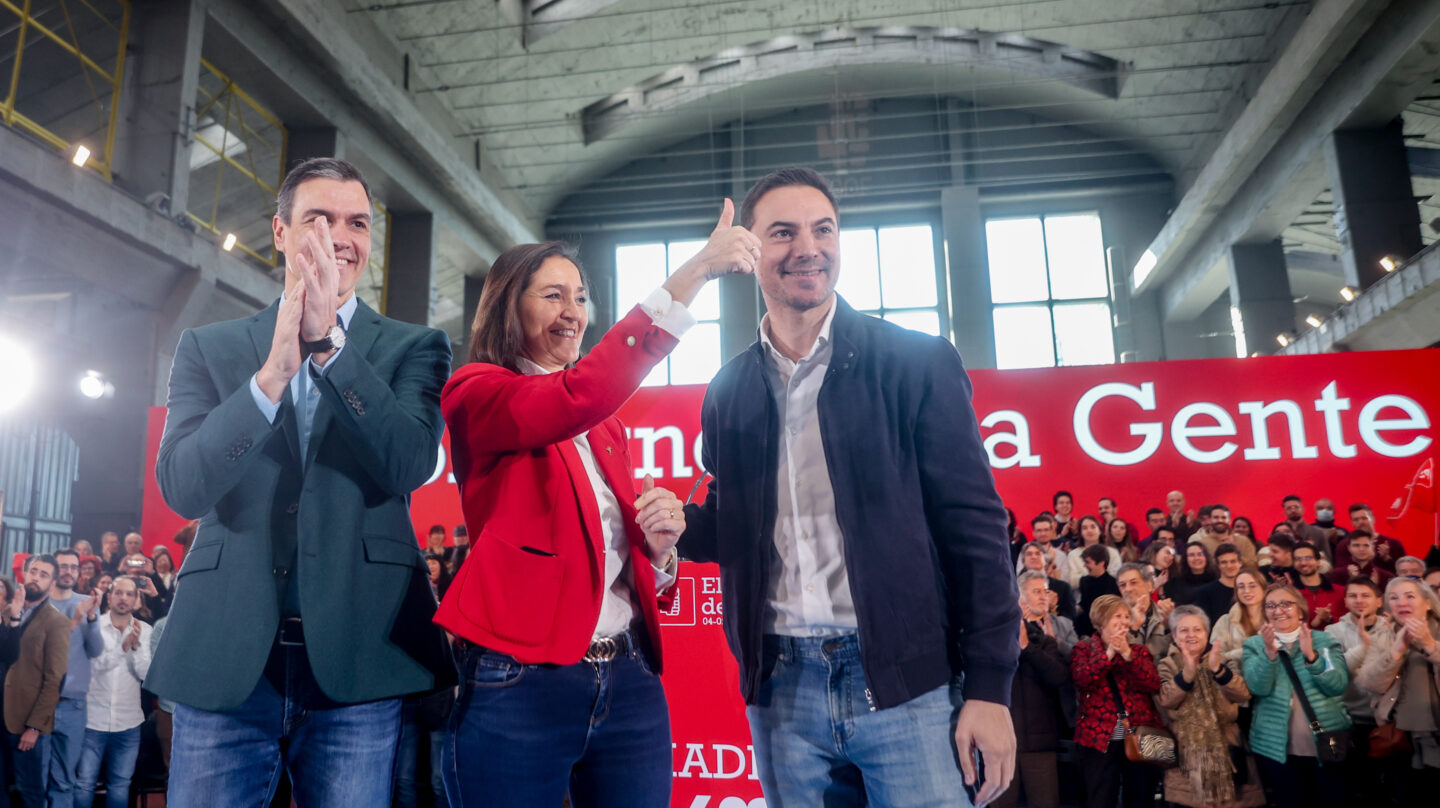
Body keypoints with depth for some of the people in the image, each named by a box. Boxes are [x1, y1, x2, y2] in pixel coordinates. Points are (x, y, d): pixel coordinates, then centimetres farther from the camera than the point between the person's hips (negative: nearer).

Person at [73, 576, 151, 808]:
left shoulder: (144, 630, 0)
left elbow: (146, 674, -8)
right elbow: (95, 664, -16)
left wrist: (137, 646, -23)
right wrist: (123, 647, -31)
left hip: (128, 722, 1)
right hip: (93, 719, -1)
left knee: (120, 784, 11)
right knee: (84, 783, 2)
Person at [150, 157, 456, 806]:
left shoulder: (414, 348, 6)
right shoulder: (207, 349, 9)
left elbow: (412, 464, -10)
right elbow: (180, 487, -4)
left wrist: (328, 342, -18)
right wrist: (273, 373, -17)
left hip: (356, 658, -1)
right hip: (223, 657, 1)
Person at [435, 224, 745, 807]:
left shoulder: (606, 425, 16)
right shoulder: (473, 393, -2)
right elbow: (575, 398, -24)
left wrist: (657, 543, -3)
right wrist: (695, 270, -27)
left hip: (631, 684, 6)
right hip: (520, 685, -5)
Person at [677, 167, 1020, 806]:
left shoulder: (917, 363, -2)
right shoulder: (727, 392, 8)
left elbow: (972, 527, -4)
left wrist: (989, 686, -8)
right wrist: (680, 527, -6)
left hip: (906, 682, -3)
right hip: (781, 689, 3)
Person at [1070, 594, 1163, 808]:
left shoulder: (1139, 650, 14)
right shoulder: (1083, 649, 5)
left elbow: (1154, 685, -3)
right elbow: (1081, 680, -14)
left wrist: (1127, 654, -13)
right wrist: (1109, 653, -16)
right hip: (1100, 739, -3)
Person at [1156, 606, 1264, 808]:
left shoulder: (1223, 662, 6)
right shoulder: (1167, 665, 2)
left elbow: (1243, 694, -11)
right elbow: (1165, 700, -16)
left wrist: (1218, 669, -27)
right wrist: (1187, 673, -29)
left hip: (1225, 751, 2)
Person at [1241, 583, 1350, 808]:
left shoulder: (1325, 641, 4)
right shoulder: (1254, 645, 1)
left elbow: (1339, 685, -11)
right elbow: (1258, 688, -15)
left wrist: (1311, 655, -24)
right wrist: (1270, 652, -28)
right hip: (1277, 747, 0)